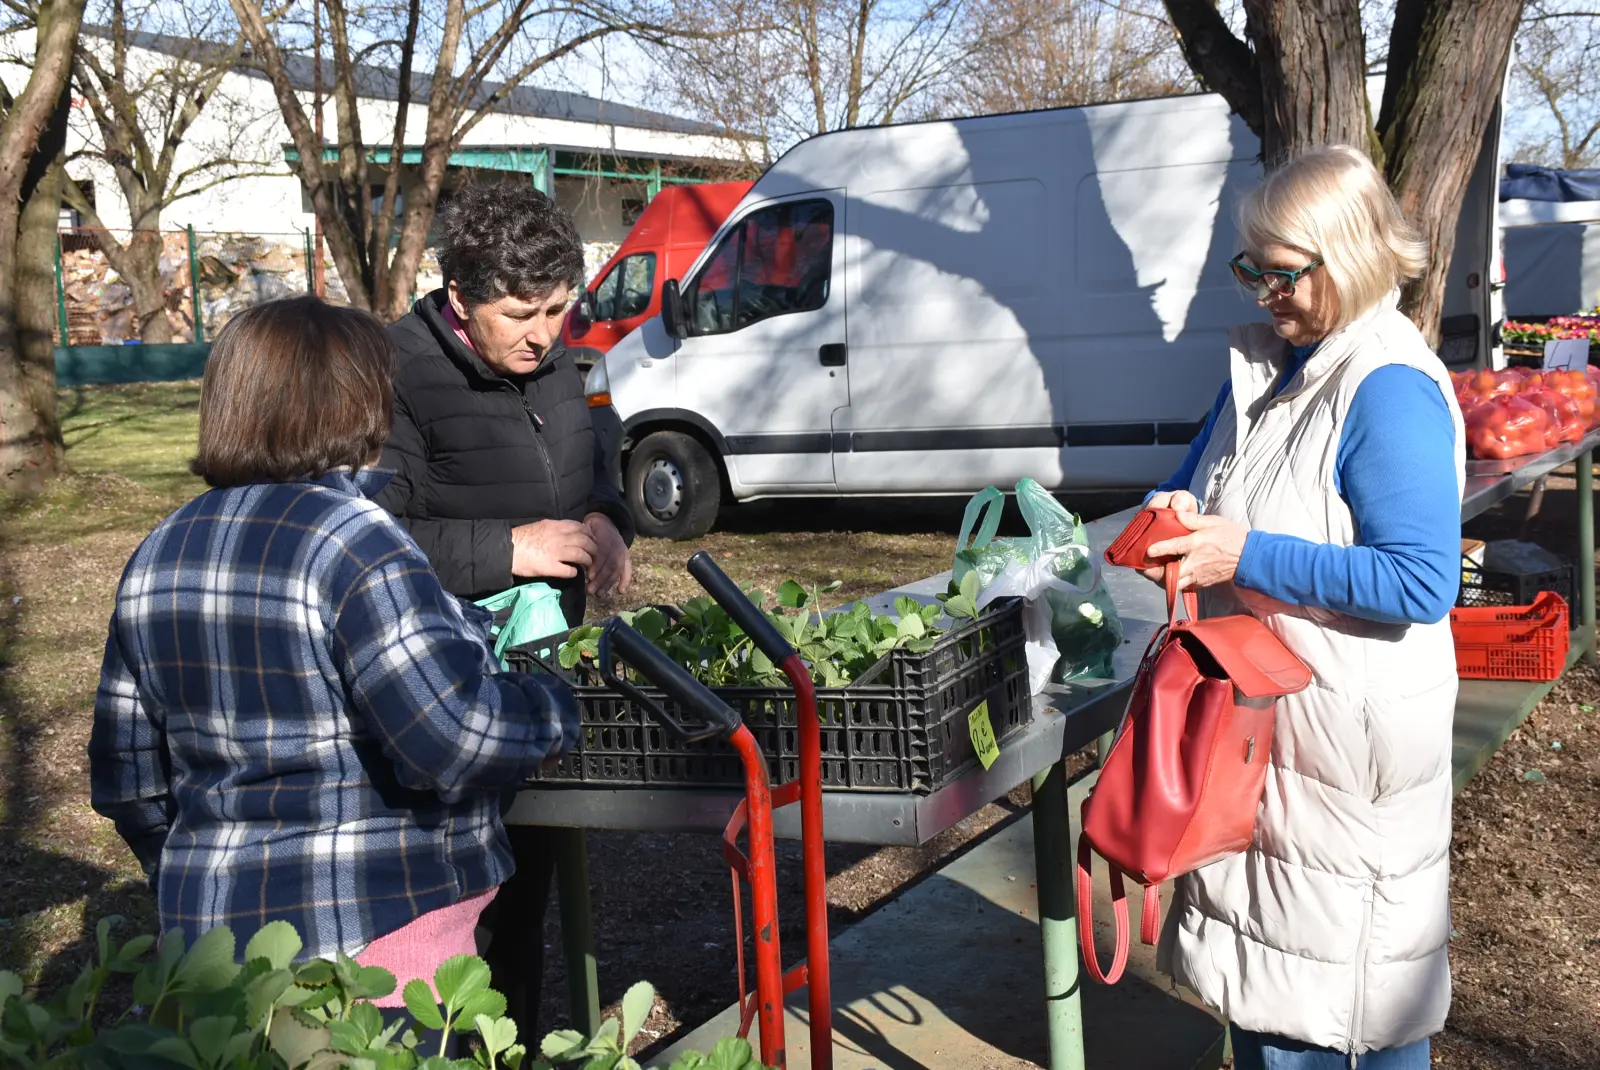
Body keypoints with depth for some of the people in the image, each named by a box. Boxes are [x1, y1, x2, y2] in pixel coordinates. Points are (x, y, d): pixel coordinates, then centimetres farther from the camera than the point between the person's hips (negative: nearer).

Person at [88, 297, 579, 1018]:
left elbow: (126, 779, 13)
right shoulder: (354, 542, -18)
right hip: (376, 931, -8)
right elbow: (455, 738, -26)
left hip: (213, 929, 8)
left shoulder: (158, 555, 6)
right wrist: (555, 706, -7)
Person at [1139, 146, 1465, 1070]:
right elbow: (1196, 482, 18)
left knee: (1338, 981, 5)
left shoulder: (1391, 392, -19)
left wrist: (1248, 556, -25)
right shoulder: (1266, 365, 7)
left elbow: (1422, 583, -25)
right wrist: (1175, 515, -6)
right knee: (1263, 948, 20)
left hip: (1347, 734, -8)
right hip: (1258, 715, 8)